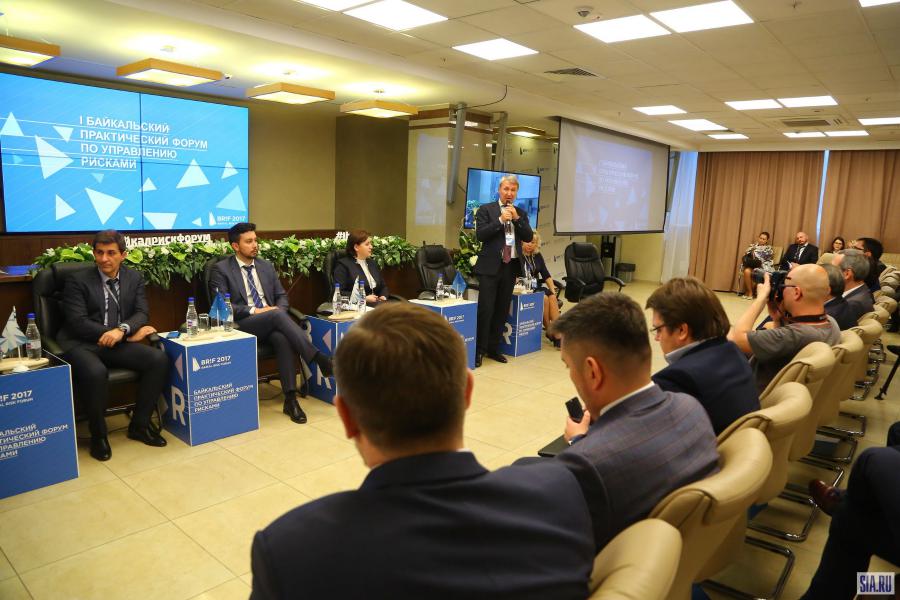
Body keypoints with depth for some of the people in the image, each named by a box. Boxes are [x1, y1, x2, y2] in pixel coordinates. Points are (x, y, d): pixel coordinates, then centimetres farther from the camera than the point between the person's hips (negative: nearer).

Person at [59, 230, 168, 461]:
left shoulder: (134, 278, 11)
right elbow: (78, 322, -10)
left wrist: (122, 330, -22)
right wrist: (131, 332, -16)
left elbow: (142, 313, 2)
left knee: (160, 359, -21)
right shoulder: (77, 281, -1)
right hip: (82, 344, -4)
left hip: (119, 344, 4)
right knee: (96, 372, -36)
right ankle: (98, 434, -10)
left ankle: (139, 424, -4)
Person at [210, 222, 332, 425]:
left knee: (283, 338, -33)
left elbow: (281, 296, 18)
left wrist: (279, 309, -6)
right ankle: (319, 359, -35)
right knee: (277, 315, -34)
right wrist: (253, 311, -15)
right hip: (242, 325, -4)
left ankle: (290, 399, -31)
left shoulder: (266, 266, 18)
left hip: (272, 322, 4)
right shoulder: (221, 269, 3)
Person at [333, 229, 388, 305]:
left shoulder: (372, 262, 21)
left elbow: (383, 286, 27)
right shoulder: (343, 264, -2)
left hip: (377, 303, 7)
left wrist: (383, 297, 4)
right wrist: (364, 299, -16)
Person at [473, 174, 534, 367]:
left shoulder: (521, 213, 13)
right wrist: (500, 220, -16)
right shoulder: (486, 210, 1)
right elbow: (480, 235, -10)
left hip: (511, 266, 4)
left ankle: (493, 348, 20)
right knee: (485, 310, -6)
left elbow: (529, 237, 3)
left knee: (502, 311, 9)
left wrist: (516, 218, -7)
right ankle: (479, 350, 3)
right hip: (491, 266, -4)